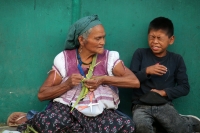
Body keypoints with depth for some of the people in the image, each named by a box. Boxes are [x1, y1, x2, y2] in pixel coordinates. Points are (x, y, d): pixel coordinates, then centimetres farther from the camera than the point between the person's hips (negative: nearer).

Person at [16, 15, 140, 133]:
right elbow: (42, 94, 3)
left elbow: (135, 81, -6)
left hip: (101, 113, 3)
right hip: (67, 109, -3)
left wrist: (103, 79, -14)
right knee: (45, 122, -36)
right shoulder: (64, 59, 4)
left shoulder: (110, 57, 6)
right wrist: (67, 84, -12)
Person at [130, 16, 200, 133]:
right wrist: (146, 71, -14)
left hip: (164, 105, 1)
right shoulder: (140, 54, 5)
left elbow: (185, 87, 6)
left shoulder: (176, 59, 7)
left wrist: (164, 92, -7)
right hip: (141, 105, -1)